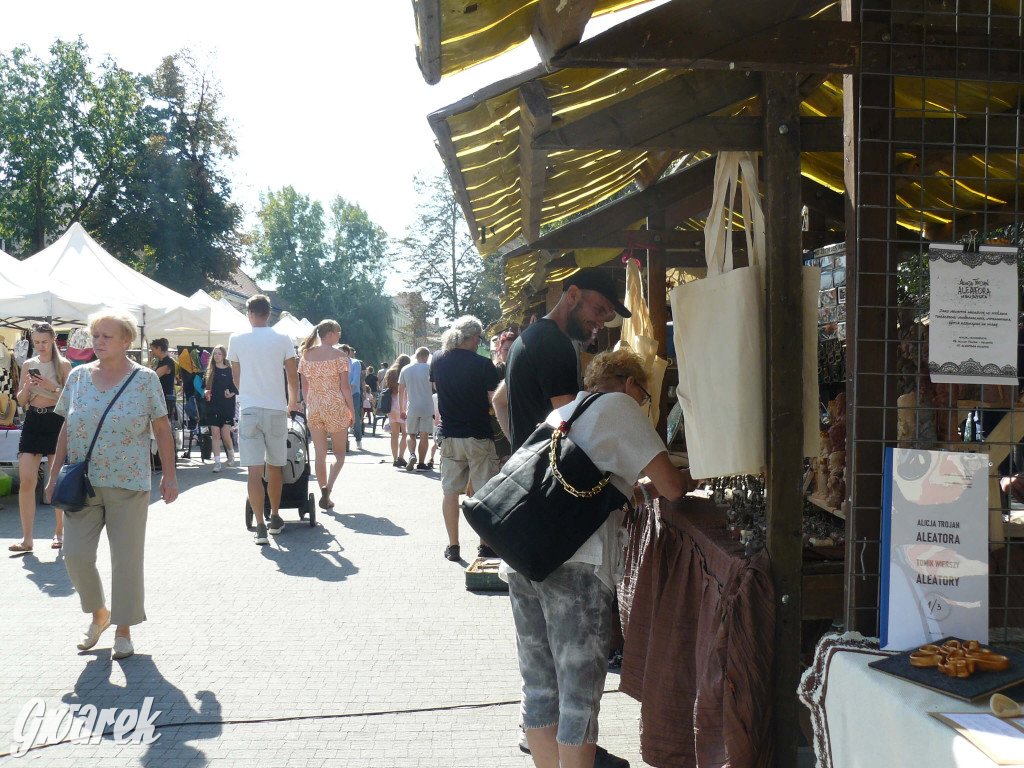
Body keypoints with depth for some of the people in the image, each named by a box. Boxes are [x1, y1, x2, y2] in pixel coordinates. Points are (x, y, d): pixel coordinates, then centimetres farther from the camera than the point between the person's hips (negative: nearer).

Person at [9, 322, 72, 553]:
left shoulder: (63, 364, 0)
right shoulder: (28, 365, 10)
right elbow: (20, 401, 13)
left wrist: (53, 388, -19)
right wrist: (27, 387, -7)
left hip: (56, 423, -3)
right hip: (32, 423, 3)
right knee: (26, 482, -5)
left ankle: (59, 532, 18)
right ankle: (26, 538, -3)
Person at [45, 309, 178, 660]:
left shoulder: (145, 379, -3)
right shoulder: (78, 376, 6)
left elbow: (162, 429, -1)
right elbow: (67, 428, 11)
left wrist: (169, 475, -4)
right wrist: (55, 474, 8)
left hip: (128, 485, -3)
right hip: (82, 483, 3)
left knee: (126, 559, 2)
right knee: (76, 555, -1)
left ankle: (123, 630, 18)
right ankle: (99, 614, 26)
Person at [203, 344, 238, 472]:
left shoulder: (230, 371, 1)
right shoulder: (209, 371, 10)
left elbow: (236, 388, 2)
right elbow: (204, 386, 16)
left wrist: (231, 394, -16)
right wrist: (206, 392, -4)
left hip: (227, 408, -3)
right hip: (213, 407, 3)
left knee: (225, 435, -4)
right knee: (215, 434, -1)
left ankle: (231, 452, 26)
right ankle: (217, 462, 1)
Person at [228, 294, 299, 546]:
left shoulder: (237, 339, 1)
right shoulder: (282, 339, 0)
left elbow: (236, 376, 12)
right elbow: (292, 376, 6)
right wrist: (293, 402, 23)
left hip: (249, 410, -1)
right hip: (276, 410, 1)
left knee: (254, 471, -3)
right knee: (274, 468, 15)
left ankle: (260, 527, -10)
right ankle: (275, 518, 26)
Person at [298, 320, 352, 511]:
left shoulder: (306, 355, 5)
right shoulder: (339, 355, -8)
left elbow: (304, 386, 8)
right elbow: (344, 387, -9)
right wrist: (352, 411, -1)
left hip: (313, 408, 4)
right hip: (335, 407, -4)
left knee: (320, 454, 10)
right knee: (339, 453, 8)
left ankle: (324, 496, 10)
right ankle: (328, 487, -15)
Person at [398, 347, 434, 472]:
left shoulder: (405, 370, 5)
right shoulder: (429, 369, -4)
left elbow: (401, 390, 7)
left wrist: (402, 409, 14)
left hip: (412, 408, 2)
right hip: (427, 407, -2)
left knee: (411, 435, 15)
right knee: (424, 436, 4)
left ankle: (412, 455, -10)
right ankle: (421, 464, 4)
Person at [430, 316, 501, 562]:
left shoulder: (438, 361, 0)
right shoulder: (483, 364, -14)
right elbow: (496, 400, -12)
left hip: (448, 435, 4)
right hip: (478, 436, -4)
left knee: (450, 490, 11)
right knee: (484, 491, 7)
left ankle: (453, 546, 13)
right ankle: (485, 546, 10)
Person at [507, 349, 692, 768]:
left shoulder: (558, 414, 26)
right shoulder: (621, 406, 6)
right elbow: (671, 487, 0)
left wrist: (631, 492, 34)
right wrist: (689, 478, 20)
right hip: (575, 565, -7)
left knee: (538, 689, 15)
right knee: (579, 697, 1)